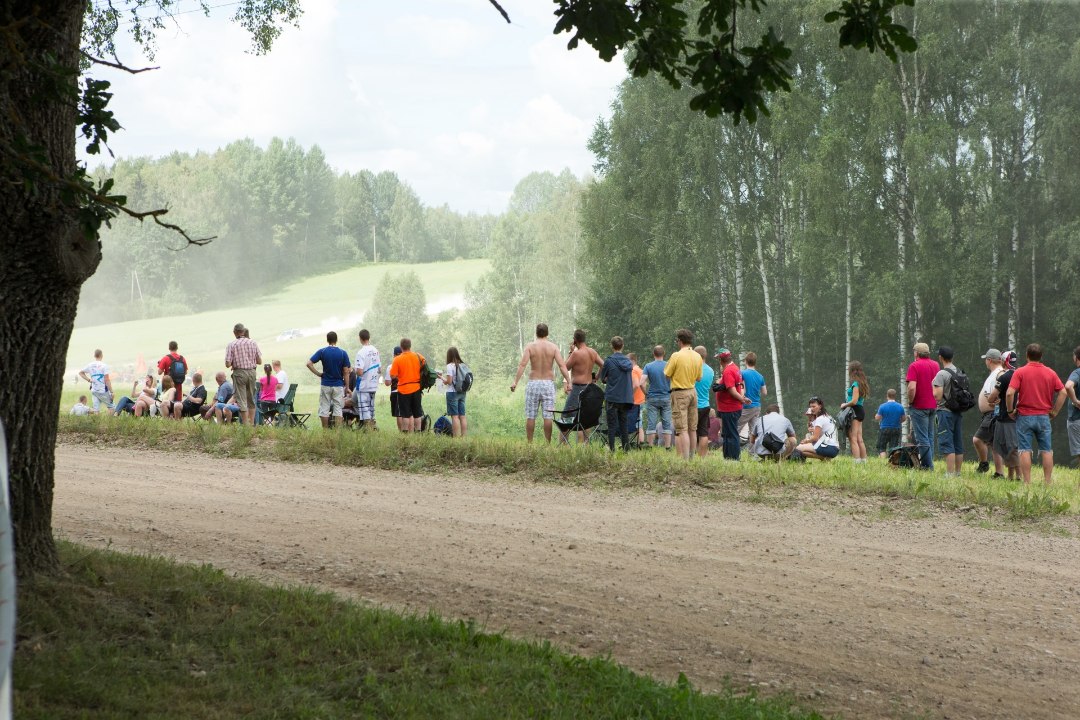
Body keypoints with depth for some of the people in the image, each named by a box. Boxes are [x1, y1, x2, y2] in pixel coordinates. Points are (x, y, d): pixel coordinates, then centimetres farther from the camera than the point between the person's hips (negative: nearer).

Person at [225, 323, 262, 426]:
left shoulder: (231, 345, -7)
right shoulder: (253, 343, 2)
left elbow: (228, 364, -11)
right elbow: (259, 361, 3)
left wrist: (233, 364, 10)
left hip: (239, 372, -4)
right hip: (252, 372, 4)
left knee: (242, 401, -2)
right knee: (251, 400, 16)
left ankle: (246, 425, -6)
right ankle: (252, 424, 16)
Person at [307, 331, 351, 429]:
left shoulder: (322, 351, -4)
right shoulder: (343, 353, -4)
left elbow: (309, 363, -11)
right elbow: (346, 372, -3)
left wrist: (318, 373, -2)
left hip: (325, 384, 0)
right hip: (338, 385, 0)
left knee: (324, 410, 7)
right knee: (338, 410, 4)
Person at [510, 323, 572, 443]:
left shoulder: (530, 346, -2)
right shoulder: (553, 347, 1)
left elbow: (522, 364, -12)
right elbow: (562, 365, -8)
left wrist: (515, 381, -14)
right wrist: (568, 382, -8)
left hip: (533, 383, -1)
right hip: (548, 383, 1)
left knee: (530, 416, 5)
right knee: (548, 416, 2)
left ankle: (529, 443, 6)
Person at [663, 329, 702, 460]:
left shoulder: (676, 356, -15)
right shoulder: (697, 357, 4)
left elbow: (666, 375, -10)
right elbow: (699, 378, 11)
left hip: (680, 394, -6)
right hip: (693, 392, 6)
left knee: (682, 430, -8)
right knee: (692, 429, 13)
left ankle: (685, 459, -14)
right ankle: (691, 457, 20)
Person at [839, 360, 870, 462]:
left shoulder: (855, 384, -15)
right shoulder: (861, 383, 12)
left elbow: (854, 401, -20)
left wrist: (844, 405, -4)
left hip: (855, 411, -10)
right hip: (861, 410, 10)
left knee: (853, 439, -10)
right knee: (859, 439, 13)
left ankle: (857, 461, -15)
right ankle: (863, 460, 15)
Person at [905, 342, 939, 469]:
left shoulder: (914, 366, -13)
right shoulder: (935, 365, 8)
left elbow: (912, 387, -21)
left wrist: (910, 402, -8)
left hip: (919, 406, -7)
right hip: (933, 406, 7)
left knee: (922, 438, -3)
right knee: (929, 436, 15)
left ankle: (928, 466, -5)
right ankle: (929, 463, 17)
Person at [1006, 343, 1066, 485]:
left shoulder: (1020, 372, -6)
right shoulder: (1050, 373, 4)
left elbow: (1010, 393, -16)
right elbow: (1063, 392, 1)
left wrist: (1010, 410, -2)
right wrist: (1054, 411, 6)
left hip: (1024, 416, -2)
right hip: (1044, 417, 2)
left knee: (1025, 451, 0)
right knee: (1047, 450, 8)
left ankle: (1027, 483, -3)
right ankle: (1048, 482, 6)